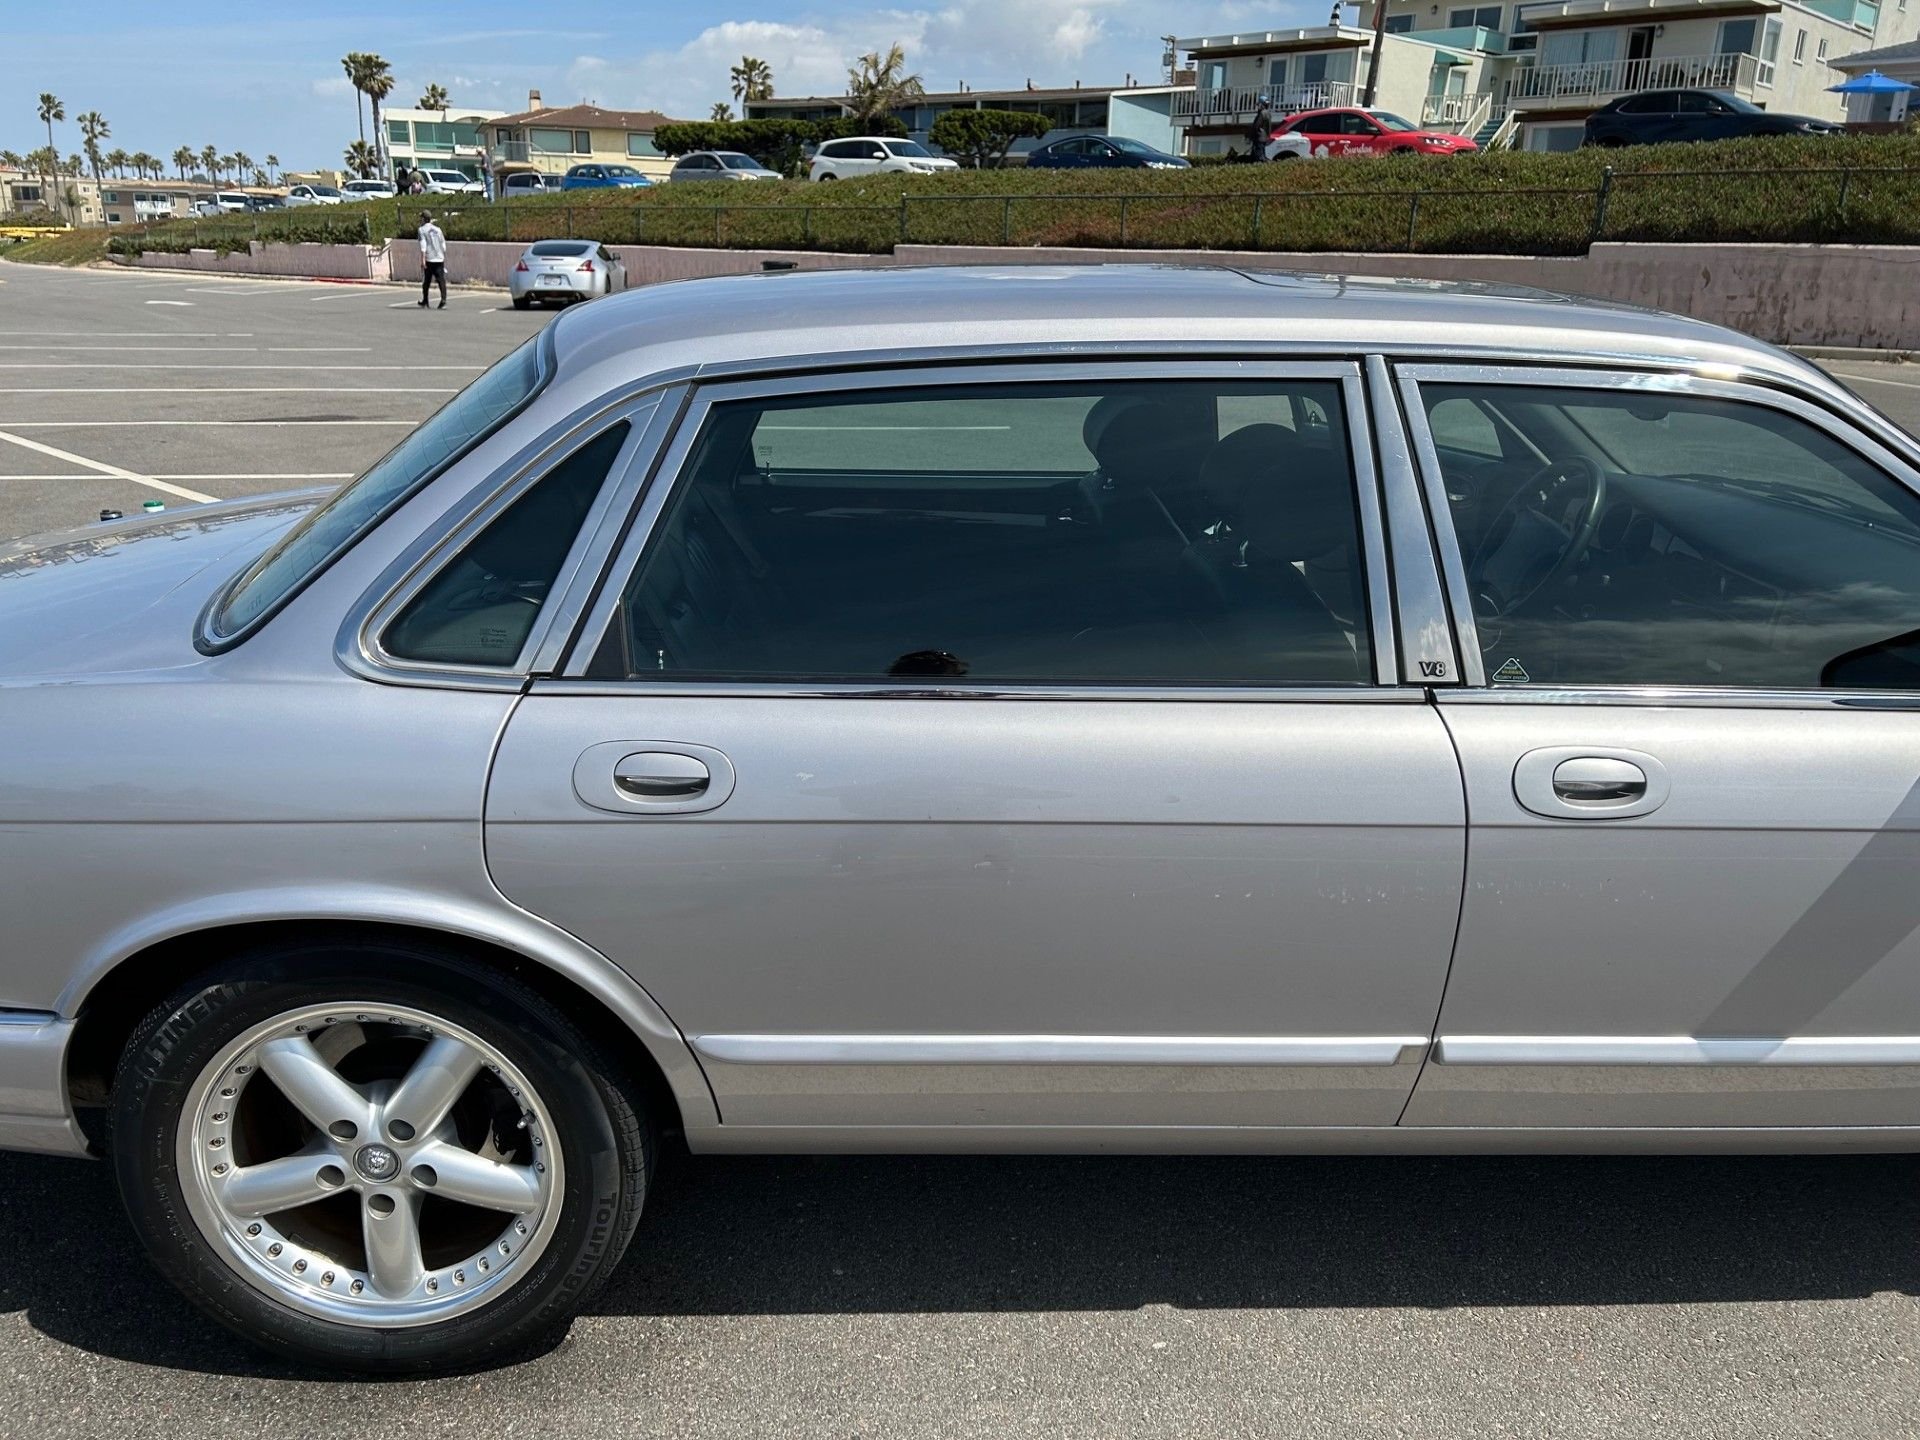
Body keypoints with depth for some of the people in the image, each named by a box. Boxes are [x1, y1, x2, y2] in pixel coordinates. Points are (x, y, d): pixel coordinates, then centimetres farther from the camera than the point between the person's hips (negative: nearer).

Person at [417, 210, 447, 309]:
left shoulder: (422, 230, 0)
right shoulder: (437, 229, 14)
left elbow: (423, 245, -11)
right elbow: (443, 245, 17)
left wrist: (422, 259, -14)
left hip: (429, 260, -3)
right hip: (440, 259, 3)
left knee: (426, 281, 10)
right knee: (441, 280, -4)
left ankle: (425, 302, 20)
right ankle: (443, 301, -18)